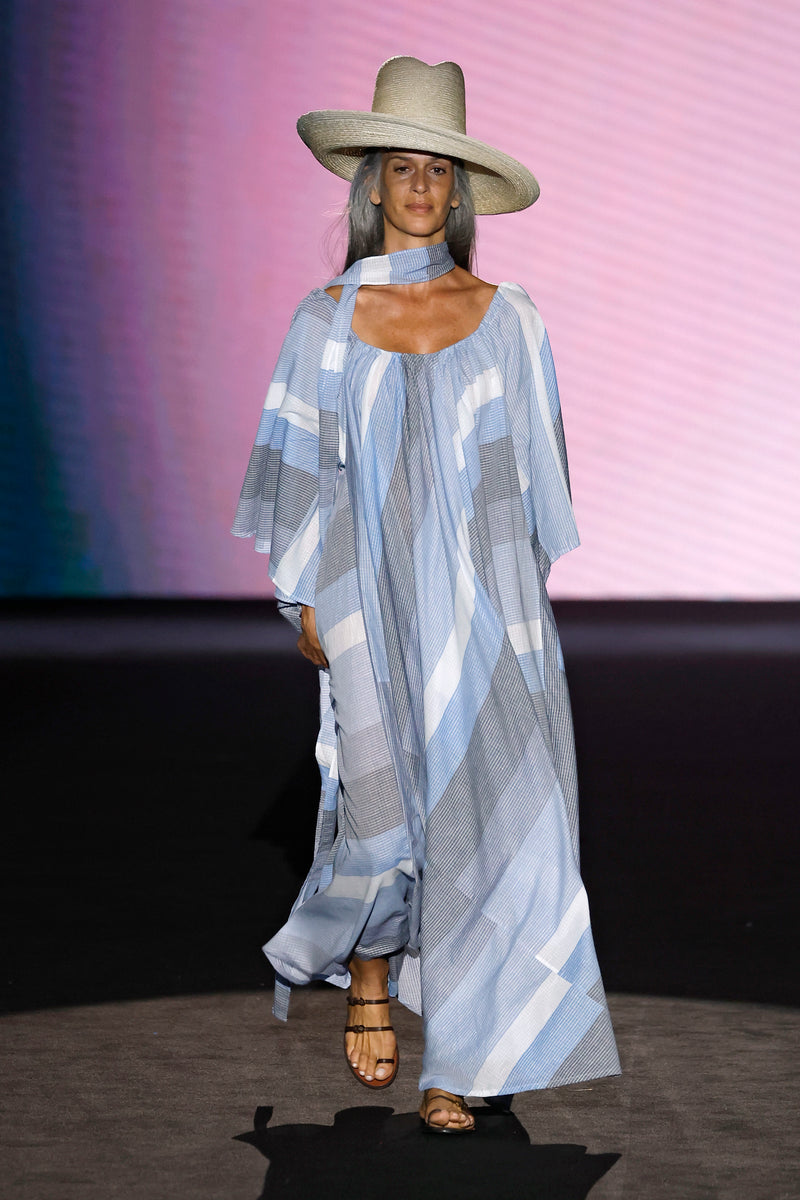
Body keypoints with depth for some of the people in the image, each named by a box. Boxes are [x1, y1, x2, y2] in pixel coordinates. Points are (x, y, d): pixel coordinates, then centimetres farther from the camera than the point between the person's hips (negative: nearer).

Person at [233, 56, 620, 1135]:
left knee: (489, 799, -5)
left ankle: (461, 1055, 5)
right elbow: (308, 471, 6)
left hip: (486, 601, 1)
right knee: (385, 800, -8)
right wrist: (308, 600, 2)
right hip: (376, 598, -1)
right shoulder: (328, 320, 5)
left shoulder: (505, 319, 6)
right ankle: (368, 975, 24)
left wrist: (533, 592, 7)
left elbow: (534, 470, 10)